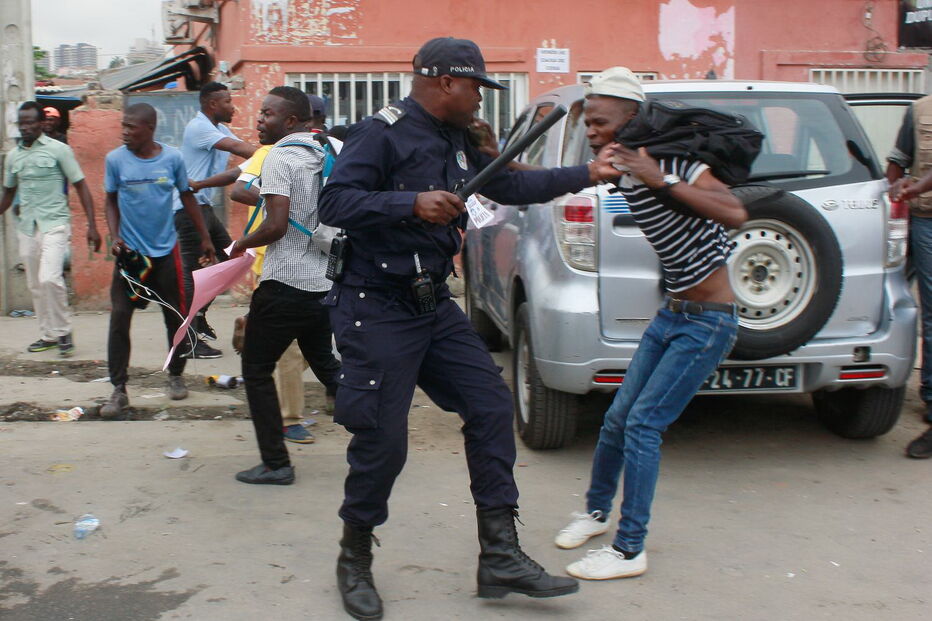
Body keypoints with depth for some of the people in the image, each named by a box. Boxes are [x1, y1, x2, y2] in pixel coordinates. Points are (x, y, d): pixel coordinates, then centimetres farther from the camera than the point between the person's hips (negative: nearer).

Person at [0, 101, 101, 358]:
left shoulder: (59, 150, -3)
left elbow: (81, 187, -3)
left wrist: (92, 225, -9)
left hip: (54, 223, -5)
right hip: (26, 227, 5)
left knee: (49, 278, -19)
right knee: (35, 285, 9)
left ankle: (63, 331, -4)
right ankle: (48, 335, 21)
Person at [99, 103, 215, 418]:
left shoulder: (172, 158, -5)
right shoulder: (115, 159, -5)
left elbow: (188, 198, 7)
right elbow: (111, 201, 5)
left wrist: (205, 238, 9)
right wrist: (114, 236, -10)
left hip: (166, 250, 1)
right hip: (130, 251, 0)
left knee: (176, 316, 8)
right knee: (119, 318, -6)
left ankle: (176, 376, 29)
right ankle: (118, 389, 2)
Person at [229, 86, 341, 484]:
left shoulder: (279, 157, -13)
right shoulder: (323, 157, 12)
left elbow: (276, 225, -21)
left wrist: (242, 243, -4)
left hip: (285, 283, -8)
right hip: (323, 283, 8)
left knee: (256, 370, 5)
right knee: (325, 363, 23)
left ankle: (275, 464, 5)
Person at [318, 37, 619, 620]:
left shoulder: (456, 143, 14)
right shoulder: (382, 133, -12)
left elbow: (510, 186, 25)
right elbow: (334, 202, -21)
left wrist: (586, 174, 23)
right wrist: (412, 203, -31)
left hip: (434, 306, 9)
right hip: (377, 310, -9)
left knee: (491, 407, 2)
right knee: (382, 441, -5)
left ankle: (501, 556, 9)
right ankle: (355, 561, 19)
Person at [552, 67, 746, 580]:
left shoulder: (671, 163, -19)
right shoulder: (625, 174, 3)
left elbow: (736, 214, -32)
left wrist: (664, 182, -35)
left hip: (708, 322, -7)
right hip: (671, 314, 8)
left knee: (642, 425, -10)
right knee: (617, 419, 12)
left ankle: (630, 551, 1)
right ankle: (596, 511, 34)